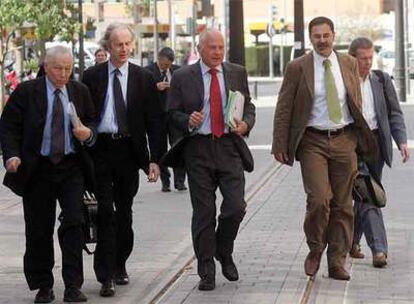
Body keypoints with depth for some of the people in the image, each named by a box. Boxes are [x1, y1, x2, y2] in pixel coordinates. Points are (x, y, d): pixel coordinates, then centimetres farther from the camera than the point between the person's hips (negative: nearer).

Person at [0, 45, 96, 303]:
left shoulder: (80, 92, 6)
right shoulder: (26, 92, -2)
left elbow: (92, 123, 14)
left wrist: (88, 133, -9)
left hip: (71, 167, 1)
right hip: (37, 169, -1)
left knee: (74, 223, -10)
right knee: (39, 230, 5)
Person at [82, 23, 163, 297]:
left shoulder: (144, 78, 4)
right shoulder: (92, 77, 3)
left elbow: (154, 121, 4)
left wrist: (154, 159, -3)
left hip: (129, 151, 2)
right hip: (99, 150, -1)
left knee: (124, 212, 11)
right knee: (105, 211, -7)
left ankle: (120, 266, 27)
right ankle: (106, 276, -7)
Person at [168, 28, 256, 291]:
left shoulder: (237, 73, 10)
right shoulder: (182, 77, 3)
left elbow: (248, 106, 15)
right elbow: (173, 113, 4)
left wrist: (246, 123, -6)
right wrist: (188, 121, -16)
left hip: (230, 146, 1)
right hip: (198, 149, -1)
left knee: (236, 207, -7)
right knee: (203, 212, 2)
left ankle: (224, 252, 22)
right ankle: (207, 271, 11)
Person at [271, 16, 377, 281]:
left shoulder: (349, 64, 8)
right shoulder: (298, 68, -2)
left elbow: (356, 103, 16)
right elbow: (284, 109, 0)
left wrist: (361, 137, 13)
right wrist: (280, 145, -5)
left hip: (344, 140, 3)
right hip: (313, 141, -3)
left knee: (342, 204, 5)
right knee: (319, 199, -15)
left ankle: (337, 262, 13)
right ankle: (315, 250, 9)